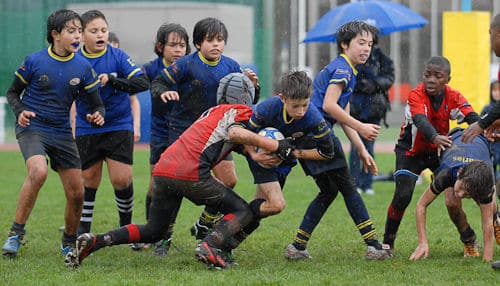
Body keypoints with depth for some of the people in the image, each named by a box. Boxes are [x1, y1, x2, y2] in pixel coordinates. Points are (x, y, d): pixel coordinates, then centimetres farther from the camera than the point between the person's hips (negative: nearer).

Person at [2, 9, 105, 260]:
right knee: (38, 171, -32)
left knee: (77, 193, 1)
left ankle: (69, 242, 26)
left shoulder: (82, 67, -1)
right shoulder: (34, 61, -7)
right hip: (32, 128, -4)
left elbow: (97, 105, 5)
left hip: (62, 133, 4)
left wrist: (97, 116, -18)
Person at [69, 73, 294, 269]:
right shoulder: (238, 112, 6)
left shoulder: (212, 112, 31)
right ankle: (209, 246, -20)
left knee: (153, 231, 20)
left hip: (162, 171, 7)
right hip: (190, 174, -7)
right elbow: (236, 133, -17)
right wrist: (275, 145, -13)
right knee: (242, 212, 5)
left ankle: (94, 241, 4)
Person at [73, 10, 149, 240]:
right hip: (87, 130, 1)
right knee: (89, 179, 5)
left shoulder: (118, 57, -7)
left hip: (119, 126, -1)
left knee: (122, 179, -9)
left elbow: (142, 83, -17)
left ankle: (127, 225, 12)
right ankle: (82, 230, 19)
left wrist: (111, 80, -27)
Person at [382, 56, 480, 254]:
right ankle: (387, 243, -3)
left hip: (438, 150, 4)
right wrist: (435, 137, -62)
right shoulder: (416, 95, -24)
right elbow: (421, 120, -42)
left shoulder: (453, 97, -13)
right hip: (411, 151, -4)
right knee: (402, 196, -18)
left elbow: (471, 116, -26)